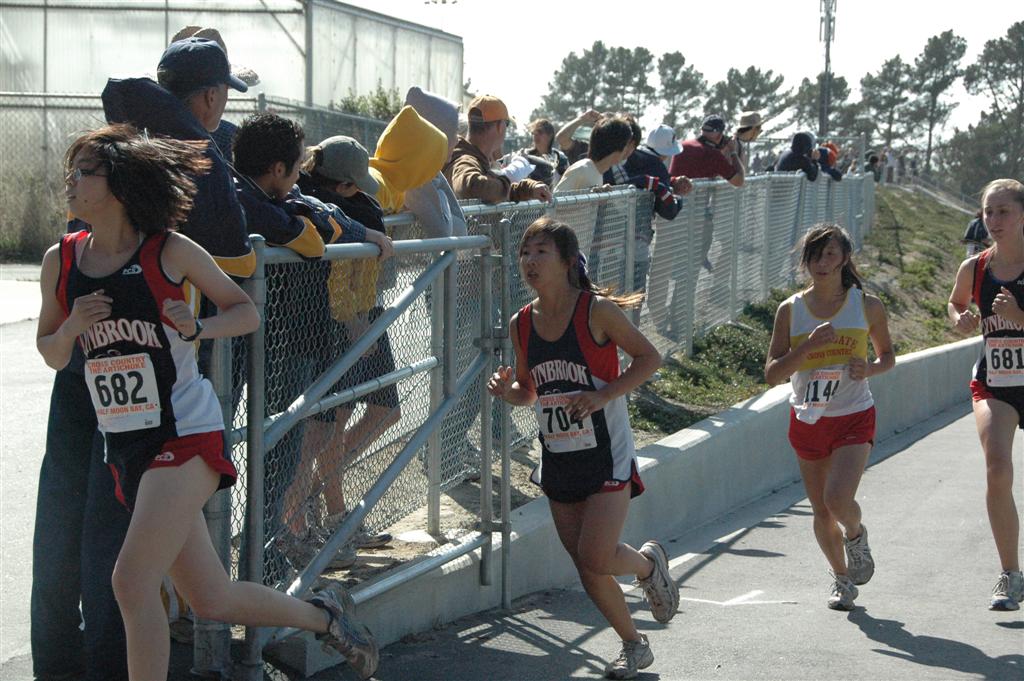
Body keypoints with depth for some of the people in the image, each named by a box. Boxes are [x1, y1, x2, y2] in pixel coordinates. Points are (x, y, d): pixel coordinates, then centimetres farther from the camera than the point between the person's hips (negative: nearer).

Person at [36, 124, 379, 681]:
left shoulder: (170, 252, -8)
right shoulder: (60, 262, 3)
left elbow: (247, 312, 2)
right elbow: (51, 354, 13)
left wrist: (197, 327, -17)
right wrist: (73, 327, -9)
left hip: (185, 435, -5)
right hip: (126, 448, 5)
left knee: (132, 582, -19)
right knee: (212, 601, 10)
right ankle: (322, 615, 36)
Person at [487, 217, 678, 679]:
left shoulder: (596, 311, -13)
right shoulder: (521, 324, 2)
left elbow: (649, 358, -7)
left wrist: (604, 395, -19)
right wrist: (509, 392, -9)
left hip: (606, 454, -5)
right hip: (557, 459, 5)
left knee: (596, 559, -14)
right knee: (587, 569, 7)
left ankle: (649, 563, 20)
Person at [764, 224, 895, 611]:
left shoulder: (867, 306, -3)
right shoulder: (791, 310, -2)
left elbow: (887, 355, 12)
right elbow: (772, 374, -5)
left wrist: (869, 369, -11)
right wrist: (807, 346, -20)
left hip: (854, 418, -2)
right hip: (807, 419, 2)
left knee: (838, 499, -22)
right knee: (821, 510, 10)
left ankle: (856, 536, 14)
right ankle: (841, 578, 34)